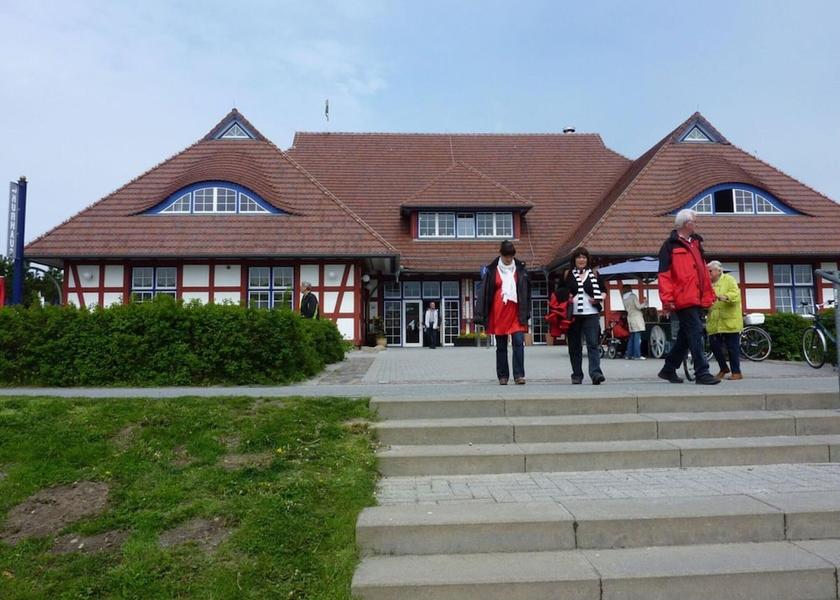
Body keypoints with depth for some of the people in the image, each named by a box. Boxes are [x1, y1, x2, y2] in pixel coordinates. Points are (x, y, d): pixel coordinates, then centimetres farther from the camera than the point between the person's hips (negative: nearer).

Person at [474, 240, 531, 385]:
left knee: (519, 342, -9)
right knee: (501, 346, 7)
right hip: (498, 312, 0)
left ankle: (519, 375, -3)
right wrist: (480, 314, -7)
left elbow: (526, 291, 9)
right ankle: (503, 376, 16)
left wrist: (526, 312, 4)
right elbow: (483, 292, -1)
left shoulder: (520, 269, 7)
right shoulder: (491, 270, 2)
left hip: (516, 313, 0)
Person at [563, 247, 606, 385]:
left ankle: (595, 373, -15)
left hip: (591, 314, 0)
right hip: (573, 315, 1)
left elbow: (603, 291, 16)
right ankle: (577, 375, 14)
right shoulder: (568, 274, 9)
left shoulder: (594, 274, 11)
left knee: (593, 344, -10)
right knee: (575, 346, 6)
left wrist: (598, 299, -4)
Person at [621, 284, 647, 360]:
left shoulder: (624, 299, 10)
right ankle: (637, 355, -10)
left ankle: (630, 354, 13)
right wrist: (644, 304, 6)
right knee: (637, 337, -7)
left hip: (630, 318, 7)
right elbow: (638, 306, -10)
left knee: (632, 337, 12)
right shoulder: (633, 296, -8)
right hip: (636, 318, -7)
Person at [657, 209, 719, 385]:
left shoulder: (695, 243, 20)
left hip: (696, 299, 8)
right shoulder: (670, 245, -3)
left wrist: (708, 295, 19)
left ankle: (669, 369, 22)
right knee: (695, 333, -11)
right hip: (683, 298, -8)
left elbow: (703, 271, 23)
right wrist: (667, 299, -16)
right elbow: (664, 274, -10)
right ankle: (702, 373, -6)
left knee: (685, 336, 12)